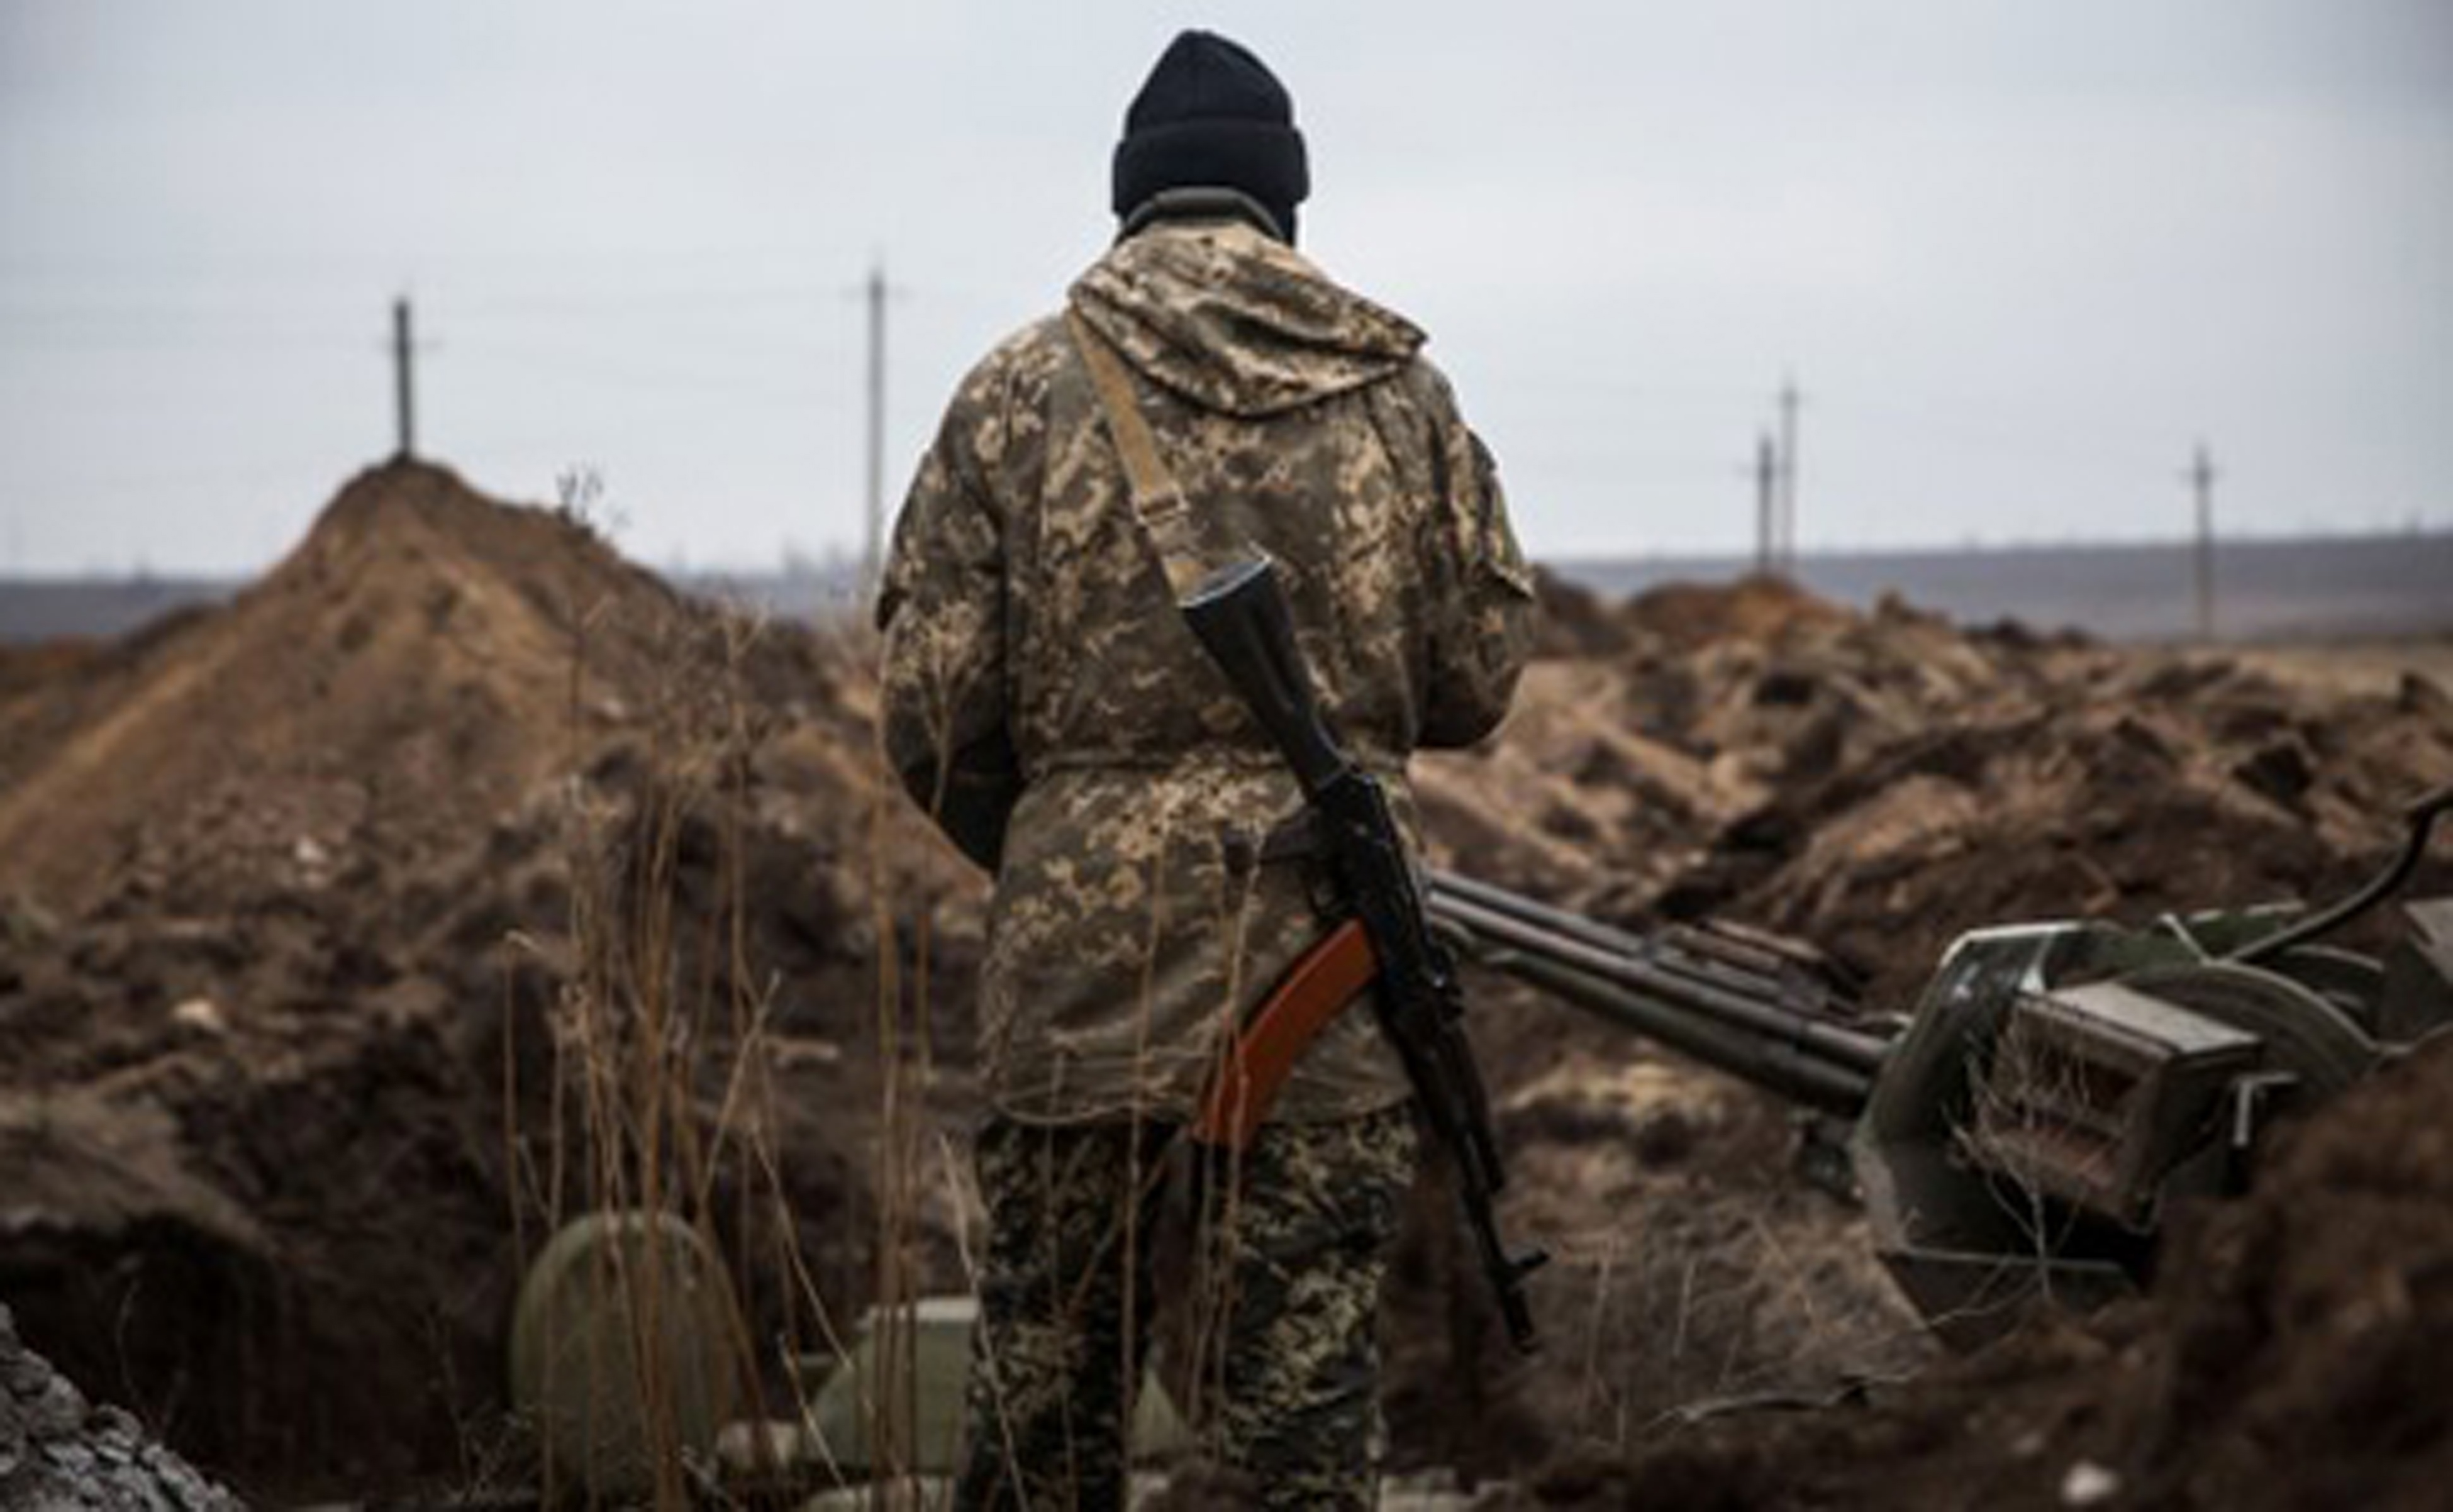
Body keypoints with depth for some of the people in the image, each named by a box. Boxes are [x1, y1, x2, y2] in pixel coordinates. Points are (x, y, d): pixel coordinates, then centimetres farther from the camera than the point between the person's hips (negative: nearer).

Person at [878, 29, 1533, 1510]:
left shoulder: (1020, 392, -1)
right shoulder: (1399, 393, 3)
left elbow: (933, 711, -2)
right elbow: (1478, 680, 6)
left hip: (1084, 955, 0)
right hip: (1331, 951, 1)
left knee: (1047, 1356, 11)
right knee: (1305, 1361, 4)